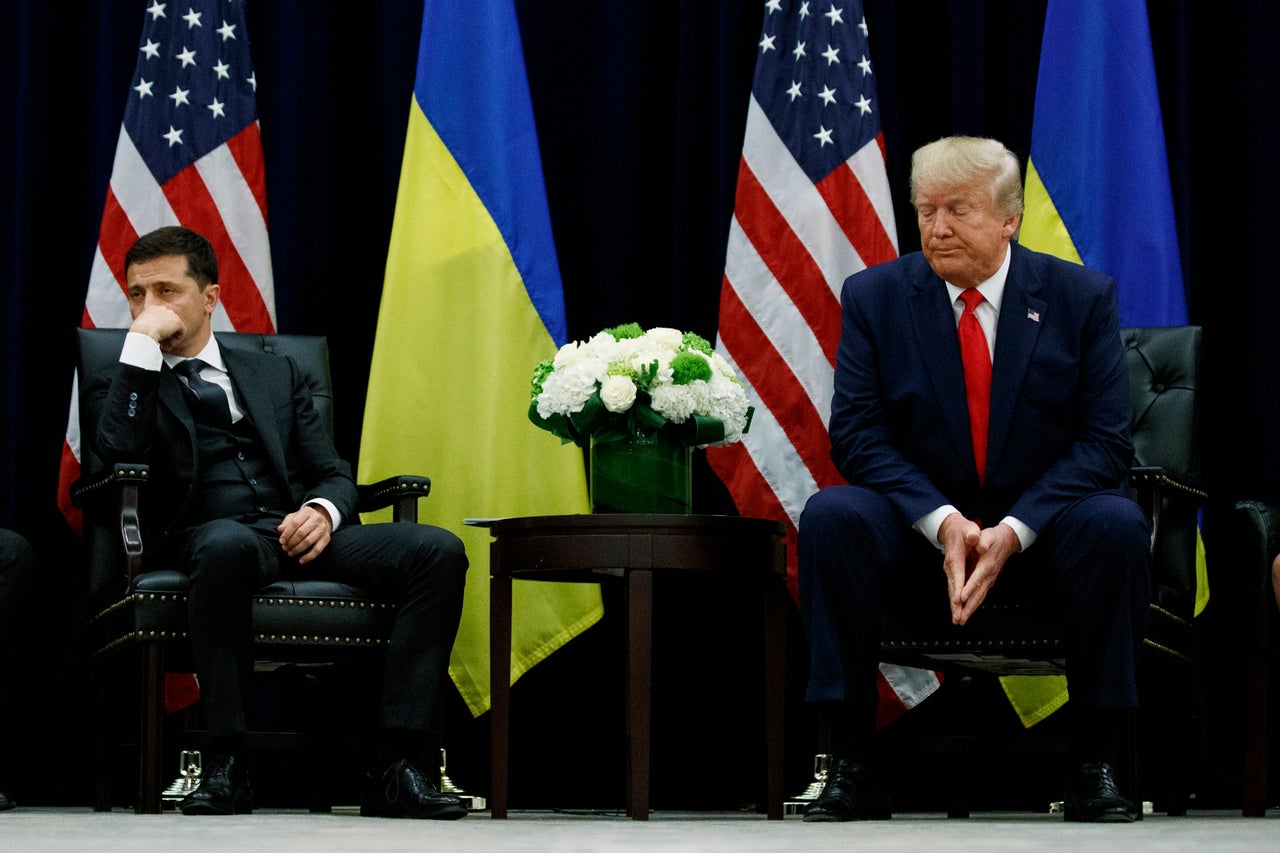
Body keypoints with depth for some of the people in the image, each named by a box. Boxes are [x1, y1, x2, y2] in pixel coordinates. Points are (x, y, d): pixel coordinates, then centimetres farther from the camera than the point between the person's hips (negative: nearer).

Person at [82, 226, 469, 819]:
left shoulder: (274, 375, 28)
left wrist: (323, 511, -6)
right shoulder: (121, 386, 19)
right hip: (208, 535, -4)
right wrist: (142, 342, -2)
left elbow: (334, 474, 19)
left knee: (439, 550, -23)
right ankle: (226, 763, -33)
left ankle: (395, 767, -29)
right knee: (229, 544, -43)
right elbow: (119, 451, -6)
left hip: (300, 532, 4)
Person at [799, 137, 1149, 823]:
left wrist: (1015, 530, -21)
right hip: (920, 531, 0)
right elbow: (856, 433, -5)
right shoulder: (874, 296, 0)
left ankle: (1093, 766, -19)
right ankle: (852, 765, -23)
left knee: (1117, 525, -32)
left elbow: (1105, 439, -6)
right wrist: (943, 522, -22)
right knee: (830, 516, -30)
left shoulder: (1082, 297, -1)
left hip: (1041, 530, 0)